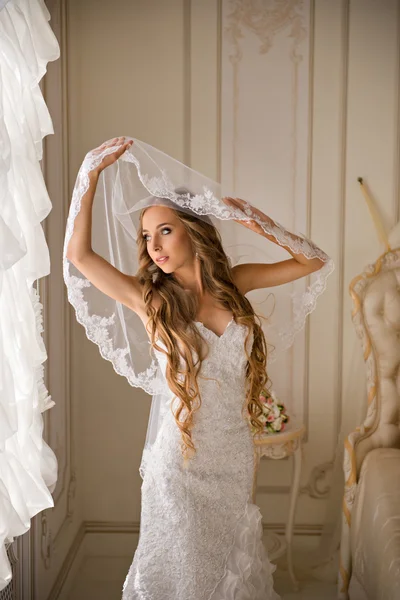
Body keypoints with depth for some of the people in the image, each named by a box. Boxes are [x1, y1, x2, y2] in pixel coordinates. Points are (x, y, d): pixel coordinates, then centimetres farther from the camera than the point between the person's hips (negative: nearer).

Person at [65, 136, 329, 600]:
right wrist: (95, 171, -15)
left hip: (235, 454, 4)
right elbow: (78, 254, -19)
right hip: (182, 461, -3)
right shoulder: (151, 301, -10)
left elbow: (312, 260, 7)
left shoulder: (234, 283, -1)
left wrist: (257, 225, -6)